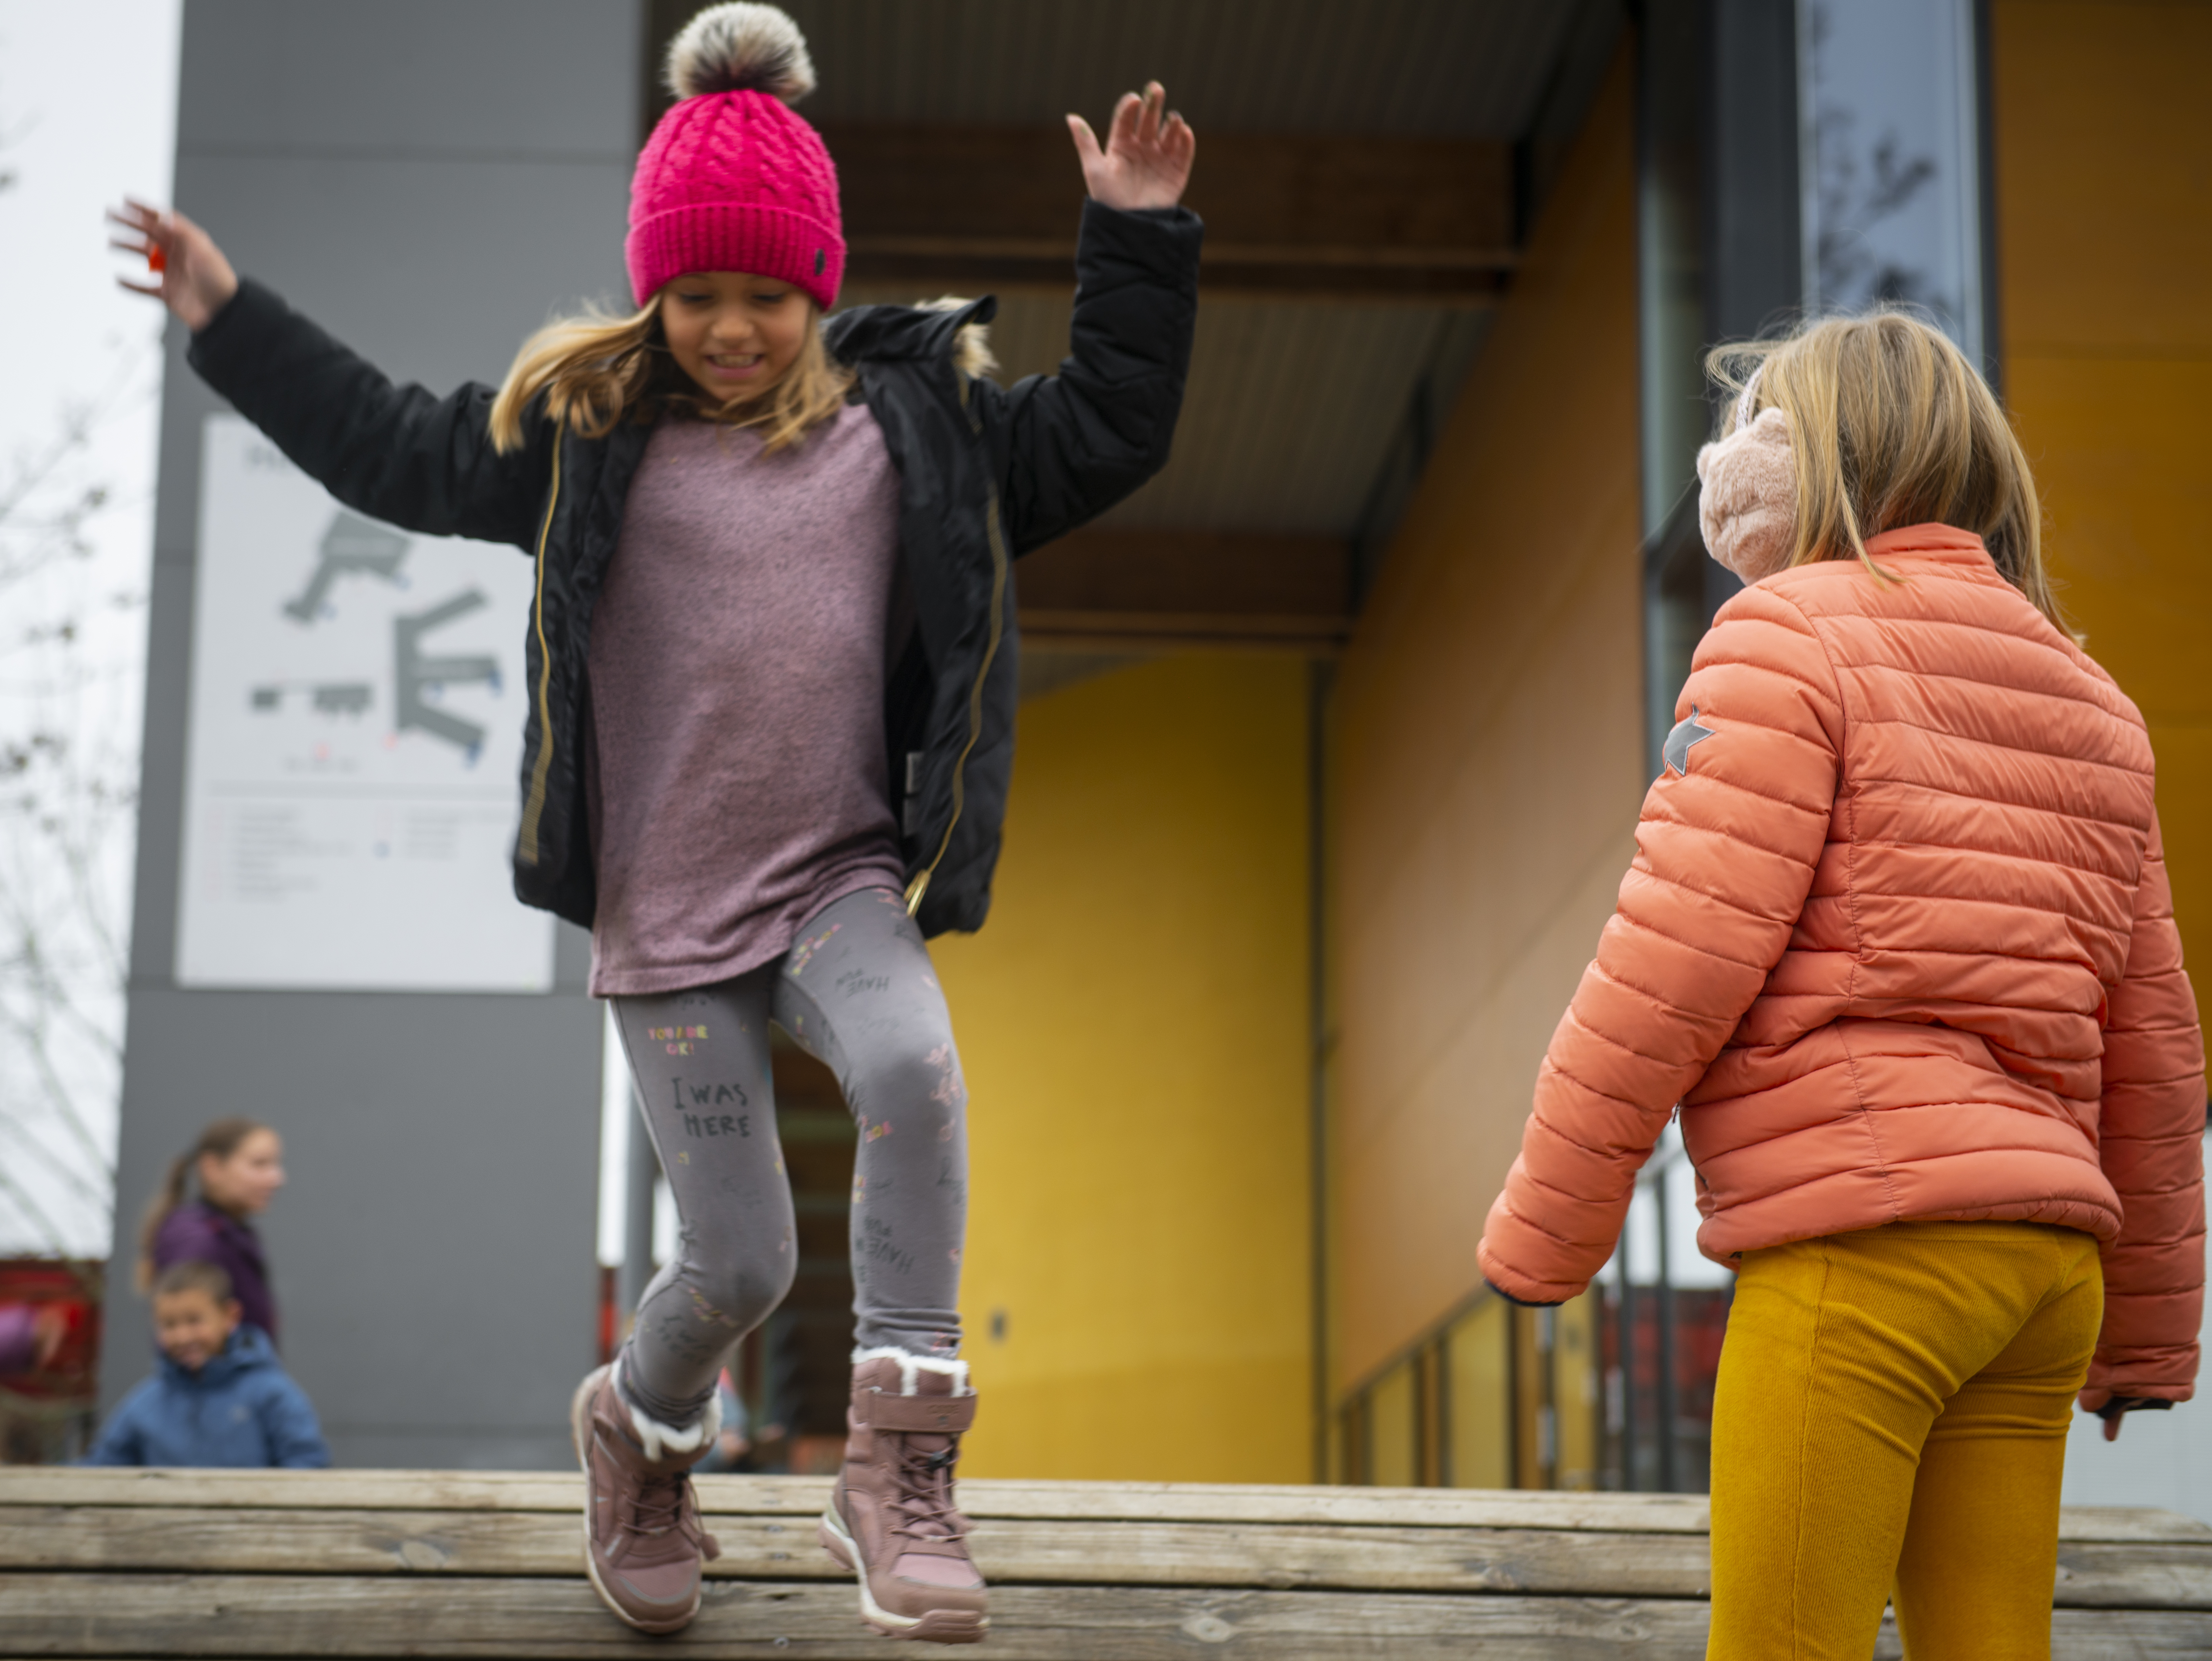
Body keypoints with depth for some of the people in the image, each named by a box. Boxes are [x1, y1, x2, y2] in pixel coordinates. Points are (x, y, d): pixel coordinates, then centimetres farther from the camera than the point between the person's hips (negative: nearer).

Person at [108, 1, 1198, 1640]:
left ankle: (900, 1457, -22)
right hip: (667, 909, 0)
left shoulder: (916, 415, 5)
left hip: (844, 881, 1)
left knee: (915, 1069, -33)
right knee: (740, 1264, 0)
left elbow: (1101, 436, 8)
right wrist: (232, 324, 14)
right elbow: (396, 449, 14)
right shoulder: (584, 426, 4)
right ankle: (644, 1426, 37)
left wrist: (1137, 245, 0)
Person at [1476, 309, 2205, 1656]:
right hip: (2044, 1252, 8)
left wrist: (1541, 1232, -4)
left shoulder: (1792, 634, -1)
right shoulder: (2087, 698, 21)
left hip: (1858, 1237, -8)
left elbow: (1680, 953, -10)